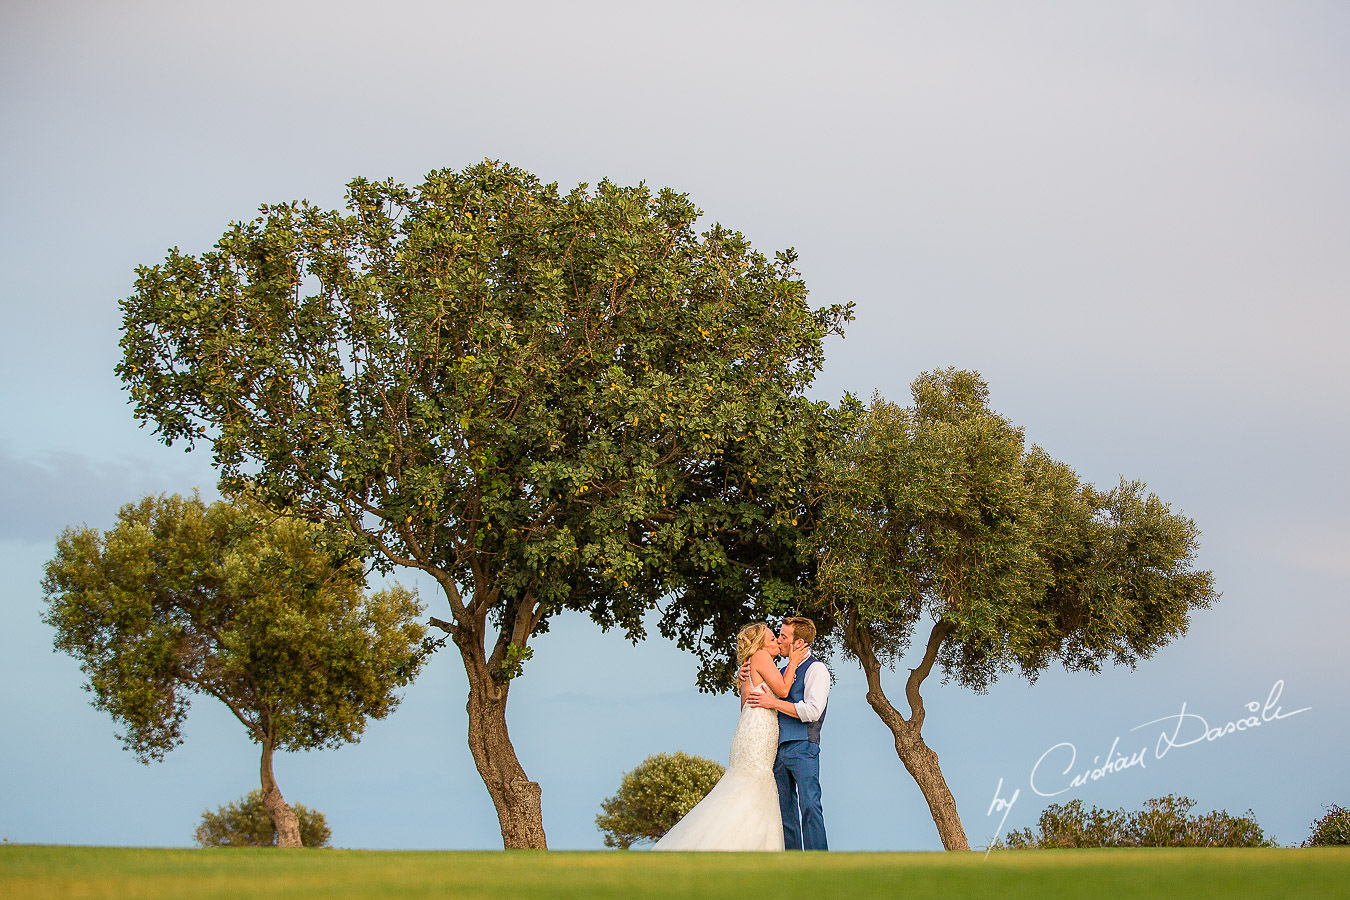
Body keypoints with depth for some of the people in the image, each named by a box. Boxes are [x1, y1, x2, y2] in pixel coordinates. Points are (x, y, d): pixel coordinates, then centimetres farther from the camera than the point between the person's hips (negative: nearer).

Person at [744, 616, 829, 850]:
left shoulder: (816, 669, -3)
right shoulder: (785, 671, 20)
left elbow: (812, 711, -16)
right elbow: (752, 695, 32)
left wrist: (774, 703, -15)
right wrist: (743, 677, 9)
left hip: (803, 747, -8)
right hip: (779, 749, 8)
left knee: (809, 805, -15)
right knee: (785, 808, 6)